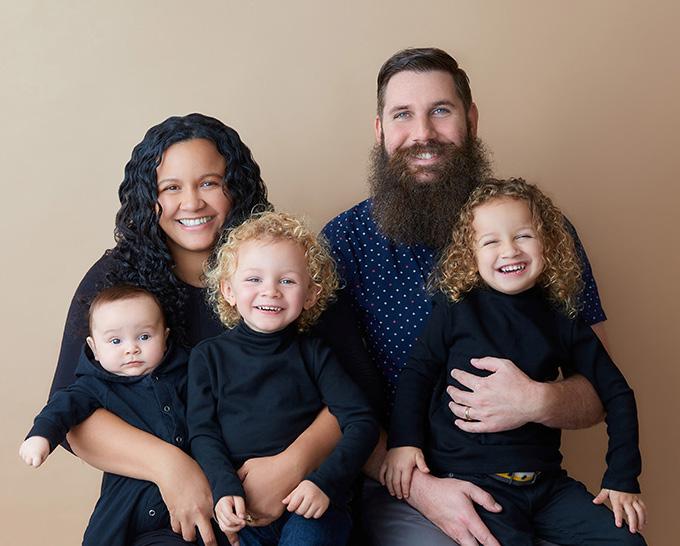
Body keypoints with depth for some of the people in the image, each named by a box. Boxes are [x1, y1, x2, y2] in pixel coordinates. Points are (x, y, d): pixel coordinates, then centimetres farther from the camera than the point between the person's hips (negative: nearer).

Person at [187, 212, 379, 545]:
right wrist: (226, 489, -13)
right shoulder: (208, 356, 10)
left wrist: (324, 482, -13)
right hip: (240, 508, 2)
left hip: (310, 504, -1)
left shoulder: (313, 353, 8)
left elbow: (362, 423, 1)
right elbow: (202, 433, 4)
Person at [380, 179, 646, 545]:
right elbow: (417, 371, 4)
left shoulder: (561, 320, 6)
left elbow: (616, 394, 10)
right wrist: (403, 441, -7)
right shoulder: (456, 307, -1)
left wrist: (622, 480, 5)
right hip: (467, 476, -4)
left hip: (546, 482, 4)